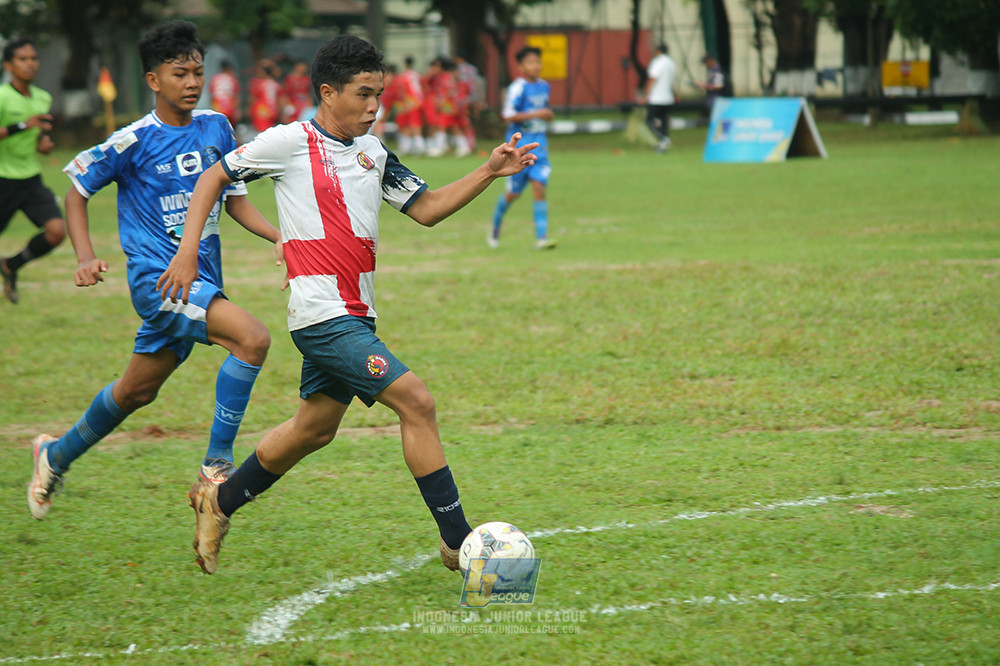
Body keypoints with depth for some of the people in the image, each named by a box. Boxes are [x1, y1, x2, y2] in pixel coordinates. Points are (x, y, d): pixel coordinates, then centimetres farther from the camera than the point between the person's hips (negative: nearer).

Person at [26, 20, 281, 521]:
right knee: (252, 337, -27)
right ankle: (217, 463, -19)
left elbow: (235, 201, 13)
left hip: (202, 280, 6)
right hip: (156, 276, -6)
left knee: (137, 391, 18)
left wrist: (284, 238, -1)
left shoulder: (216, 128, 4)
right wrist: (86, 257, -12)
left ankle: (57, 455, 41)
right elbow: (78, 189, 1)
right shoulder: (134, 141, -11)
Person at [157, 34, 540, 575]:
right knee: (417, 403, -15)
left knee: (314, 429, 19)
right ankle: (458, 543, -10)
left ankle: (219, 502, 37)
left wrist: (489, 173, 2)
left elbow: (426, 209, 14)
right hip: (322, 314, -8)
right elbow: (214, 178, 3)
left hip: (355, 316, 8)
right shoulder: (290, 142, -7)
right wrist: (187, 252, -3)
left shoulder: (372, 152, 12)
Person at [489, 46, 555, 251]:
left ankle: (541, 237, -11)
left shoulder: (544, 86, 9)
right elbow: (508, 115, -18)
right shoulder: (518, 88, -12)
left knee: (539, 188, -8)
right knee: (514, 193, 5)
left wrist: (548, 115, 4)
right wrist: (535, 114, -22)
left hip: (539, 144, 5)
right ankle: (495, 226, 33)